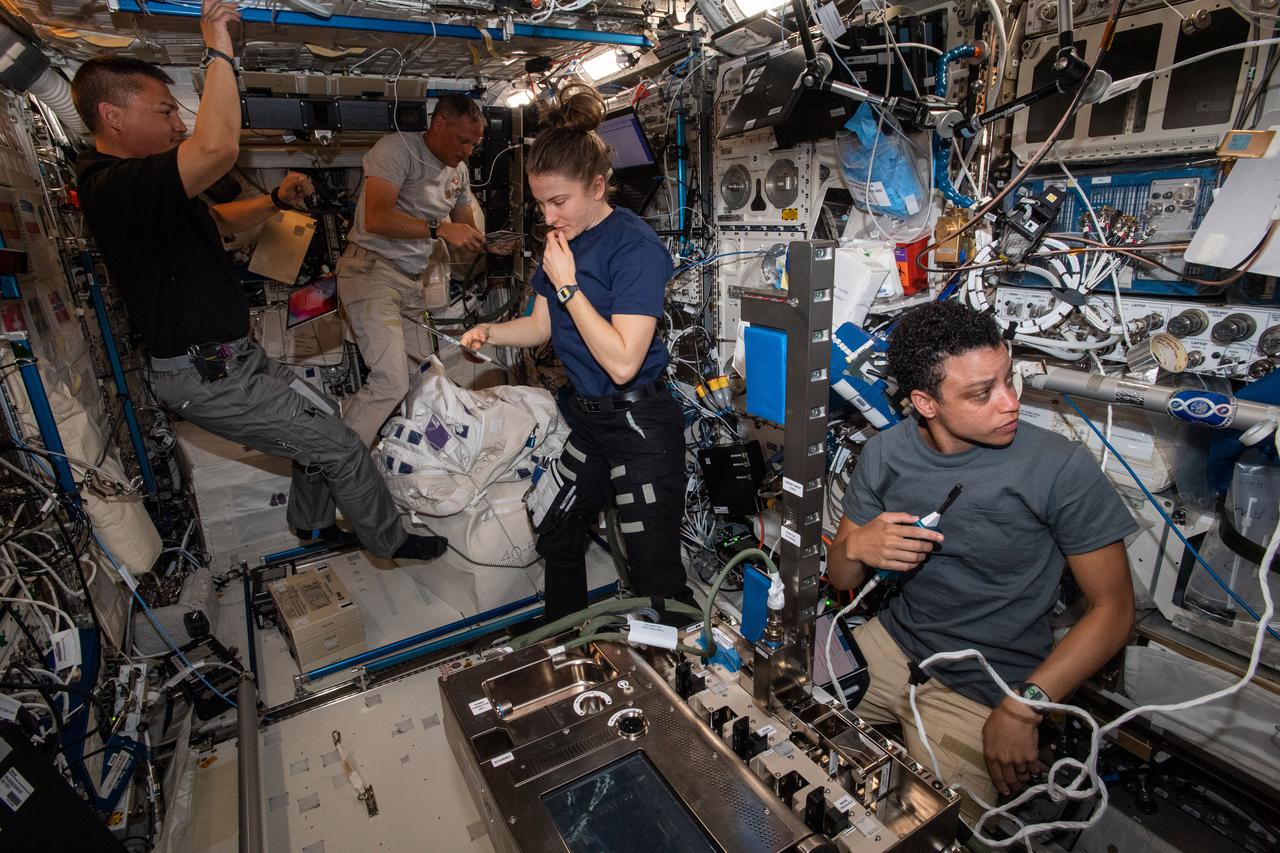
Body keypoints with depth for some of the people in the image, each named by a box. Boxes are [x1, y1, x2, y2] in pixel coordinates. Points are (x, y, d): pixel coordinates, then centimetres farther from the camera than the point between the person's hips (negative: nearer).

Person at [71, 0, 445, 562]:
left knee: (321, 417, 22)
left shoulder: (136, 183, 13)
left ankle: (313, 523, 38)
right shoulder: (114, 187, -23)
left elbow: (219, 220, 26)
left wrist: (276, 200, 6)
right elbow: (219, 148, -40)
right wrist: (219, 53, -25)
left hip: (231, 358, 11)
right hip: (208, 379, -11)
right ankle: (390, 542, 13)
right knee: (339, 447, -6)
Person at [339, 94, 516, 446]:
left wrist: (489, 244, -2)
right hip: (372, 269, -9)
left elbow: (466, 231, 19)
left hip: (413, 281, 9)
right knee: (391, 382, -20)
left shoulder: (458, 170, 16)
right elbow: (376, 218, -21)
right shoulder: (397, 148, -8)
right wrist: (439, 229, -25)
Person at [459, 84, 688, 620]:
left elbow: (622, 362, -26)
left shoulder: (635, 246, -19)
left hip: (638, 423, -9)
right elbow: (542, 325, 14)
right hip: (588, 416, 9)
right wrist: (490, 332, -5)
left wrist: (567, 284, -23)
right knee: (556, 537, 22)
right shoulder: (563, 241, 7)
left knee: (656, 574, -3)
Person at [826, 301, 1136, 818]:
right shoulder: (885, 454, -8)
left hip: (982, 692, -3)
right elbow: (840, 579, 1)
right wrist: (856, 547, -24)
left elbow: (1113, 608, -11)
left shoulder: (1062, 468, -20)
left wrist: (1022, 708, -20)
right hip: (890, 645, 4)